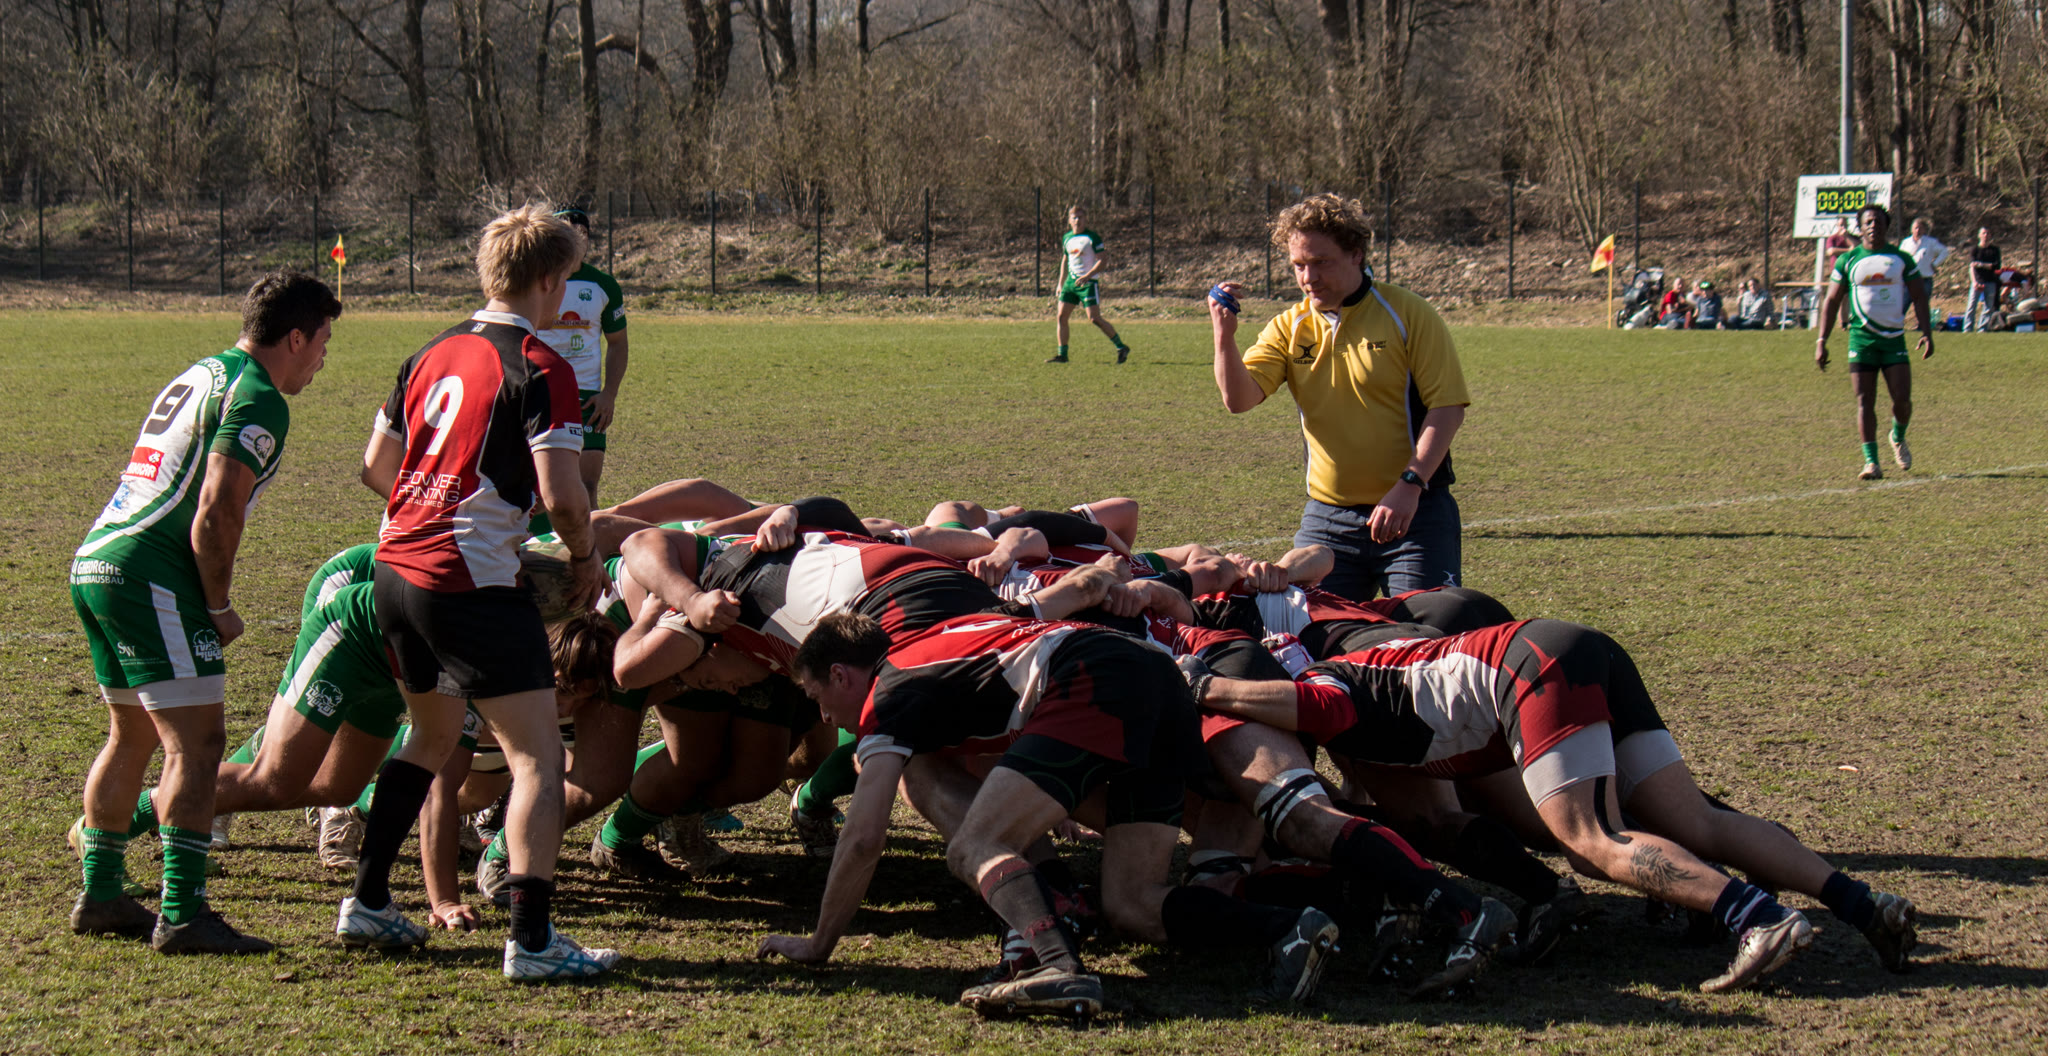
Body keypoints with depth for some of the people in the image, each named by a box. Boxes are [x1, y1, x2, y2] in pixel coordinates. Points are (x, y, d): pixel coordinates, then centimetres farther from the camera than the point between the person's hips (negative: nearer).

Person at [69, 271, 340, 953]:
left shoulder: (201, 374, 21)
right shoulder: (257, 399, -9)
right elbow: (216, 514, -19)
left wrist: (204, 601, 20)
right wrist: (219, 607, -8)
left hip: (94, 561, 10)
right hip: (150, 574, -10)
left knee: (132, 736, 20)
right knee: (196, 742, -9)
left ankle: (100, 896, 27)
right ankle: (182, 915, -13)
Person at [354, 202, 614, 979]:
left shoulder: (433, 354, 12)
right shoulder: (538, 368, -11)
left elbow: (376, 465, 19)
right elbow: (561, 492, -18)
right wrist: (584, 557, 0)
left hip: (395, 566, 8)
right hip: (472, 585, -8)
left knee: (434, 734, 26)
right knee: (537, 758, -4)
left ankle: (368, 903, 29)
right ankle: (532, 939, -12)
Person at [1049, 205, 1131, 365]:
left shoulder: (1092, 238, -8)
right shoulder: (1067, 238, 12)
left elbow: (1101, 261, -12)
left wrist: (1087, 276, -24)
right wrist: (1060, 284, 20)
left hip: (1088, 282, -6)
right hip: (1071, 281, 7)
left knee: (1095, 319, -13)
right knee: (1060, 316, -1)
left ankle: (1121, 347, -1)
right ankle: (1062, 354, 6)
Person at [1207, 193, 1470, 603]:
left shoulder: (1409, 315, -4)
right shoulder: (1289, 327, 7)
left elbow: (1447, 407, -9)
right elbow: (1239, 398, -4)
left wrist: (1409, 485, -19)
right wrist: (1225, 336, -20)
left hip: (1415, 513, -4)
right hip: (1327, 518, 4)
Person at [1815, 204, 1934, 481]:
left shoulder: (1902, 259, 7)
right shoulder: (1848, 261, 6)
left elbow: (1918, 297, 9)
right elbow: (1831, 301, 8)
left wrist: (1926, 333, -2)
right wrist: (1821, 341, 1)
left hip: (1894, 338, 0)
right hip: (1861, 339, 0)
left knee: (1902, 399, -7)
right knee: (1864, 402, -7)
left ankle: (1898, 439, 24)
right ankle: (1871, 461, -5)